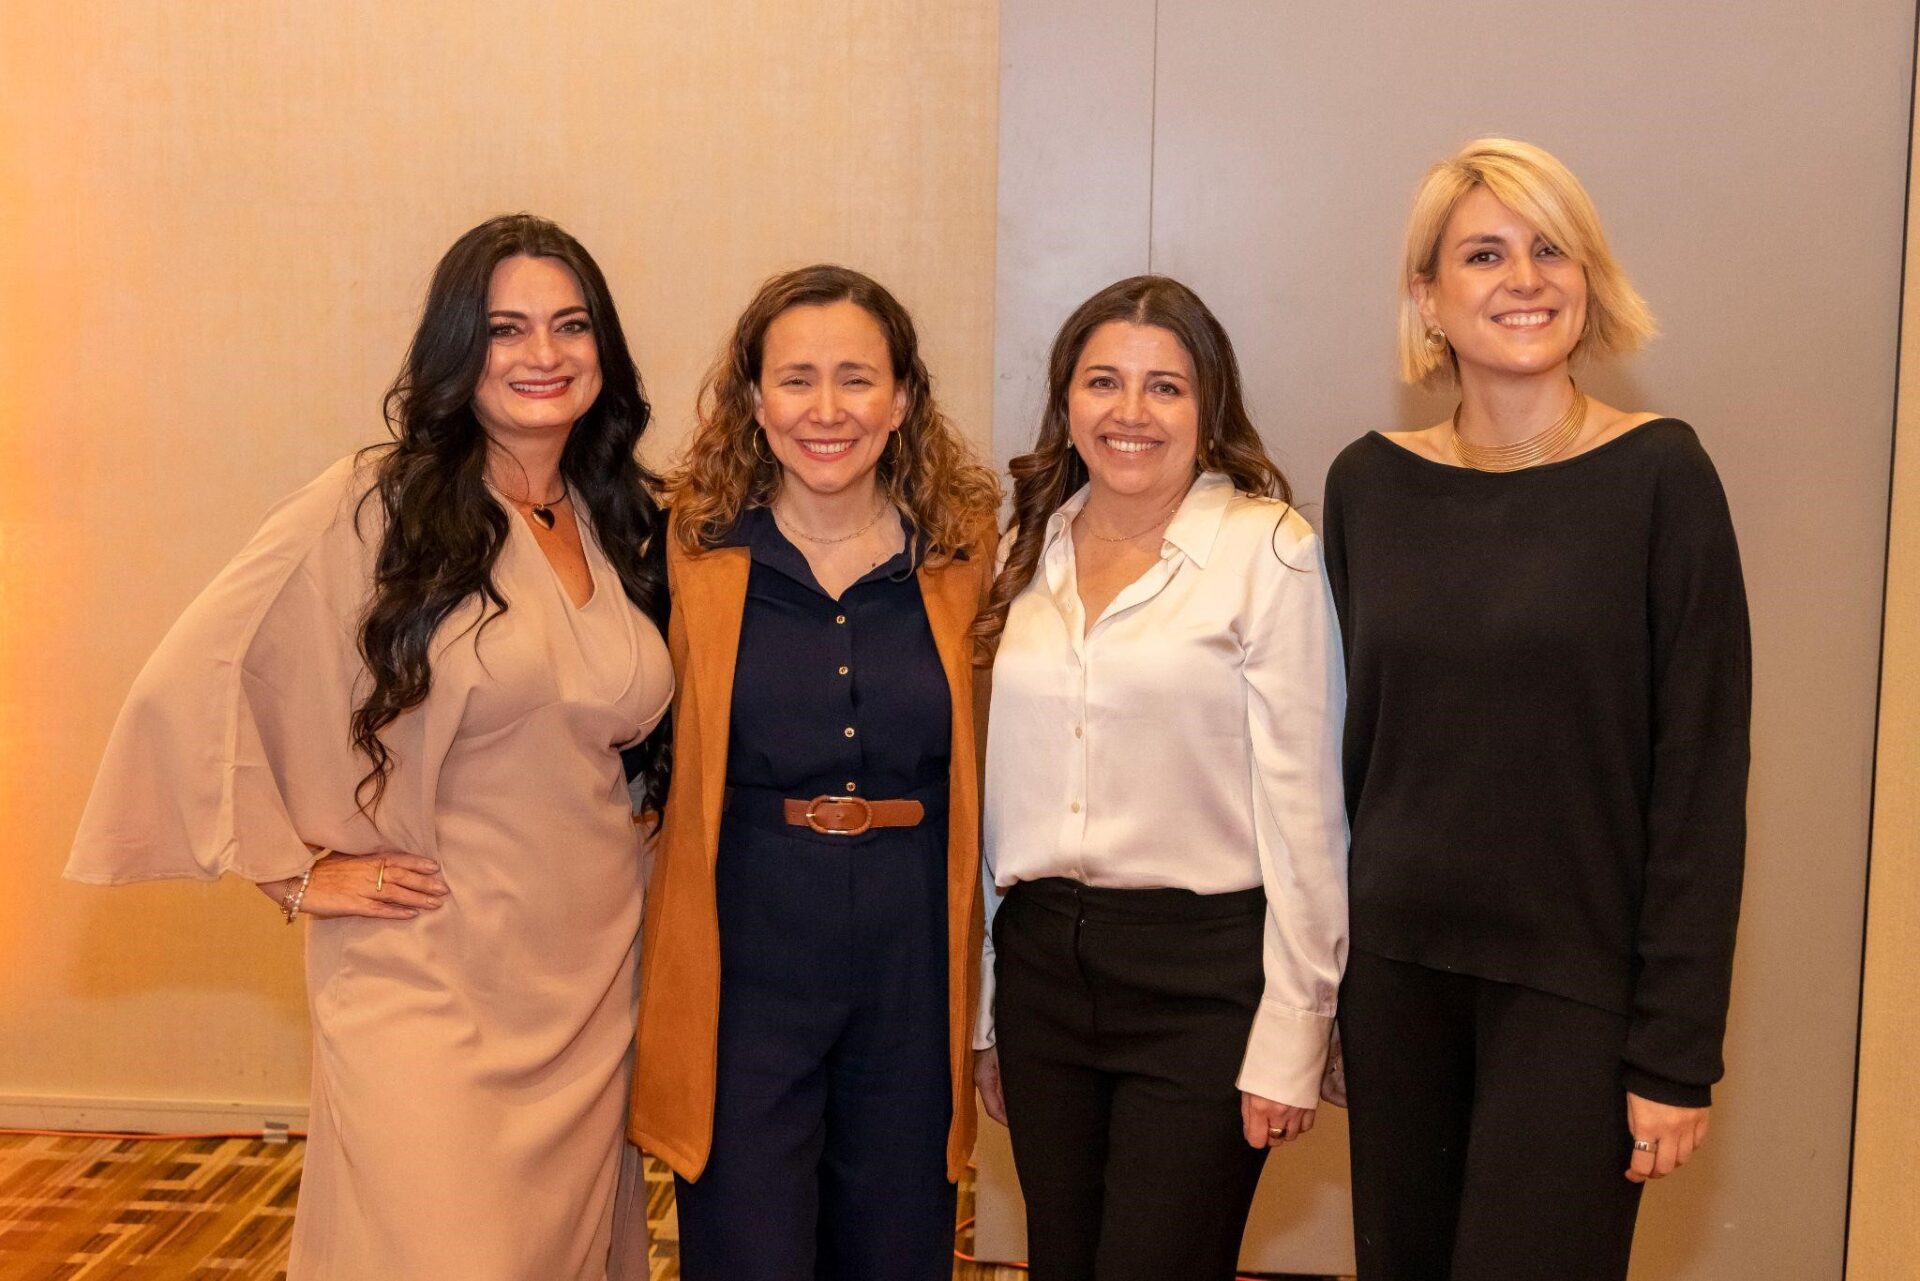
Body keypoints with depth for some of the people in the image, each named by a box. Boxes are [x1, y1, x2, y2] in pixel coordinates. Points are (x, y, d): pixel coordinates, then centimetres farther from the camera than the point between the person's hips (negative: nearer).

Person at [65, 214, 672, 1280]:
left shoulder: (621, 526, 8)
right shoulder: (373, 506, -10)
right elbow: (188, 686, -13)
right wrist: (296, 871, -11)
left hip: (594, 984, 6)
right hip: (431, 988, -5)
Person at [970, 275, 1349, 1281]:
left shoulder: (1268, 549, -8)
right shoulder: (1031, 552, 8)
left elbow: (1302, 805, -9)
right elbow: (1005, 788, 11)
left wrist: (1291, 1034, -10)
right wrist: (986, 1015, 13)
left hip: (1202, 974, -5)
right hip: (1042, 961, 5)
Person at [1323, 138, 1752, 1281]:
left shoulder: (1659, 476, -8)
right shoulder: (1369, 482, 2)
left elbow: (1704, 777, -9)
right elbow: (1343, 745, 8)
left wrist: (1678, 1050, -11)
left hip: (1576, 984, -3)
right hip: (1395, 971, 4)